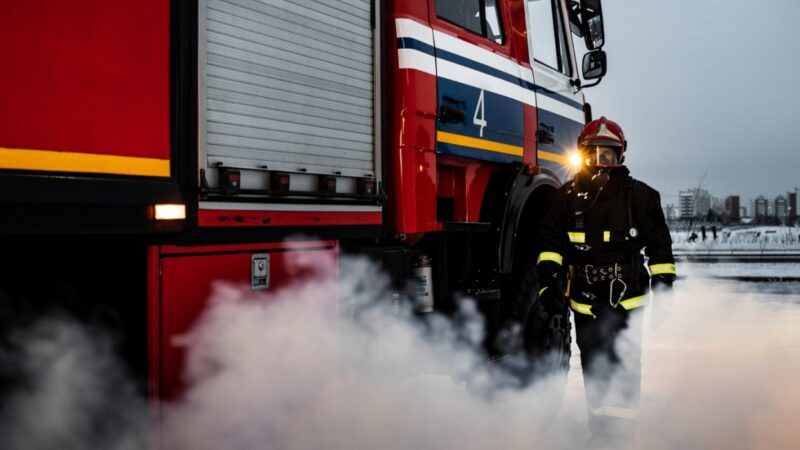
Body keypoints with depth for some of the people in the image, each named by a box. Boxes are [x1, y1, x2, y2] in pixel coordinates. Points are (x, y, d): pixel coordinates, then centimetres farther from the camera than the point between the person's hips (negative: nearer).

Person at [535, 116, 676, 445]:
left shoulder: (640, 195, -1)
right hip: (584, 305, 3)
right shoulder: (568, 196, 4)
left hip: (626, 304, -3)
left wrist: (663, 291, 2)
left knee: (623, 377, -6)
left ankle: (622, 435, 5)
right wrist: (548, 281, -6)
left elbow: (659, 247, 4)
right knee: (594, 376, 14)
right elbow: (551, 241, 6)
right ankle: (600, 434, 28)